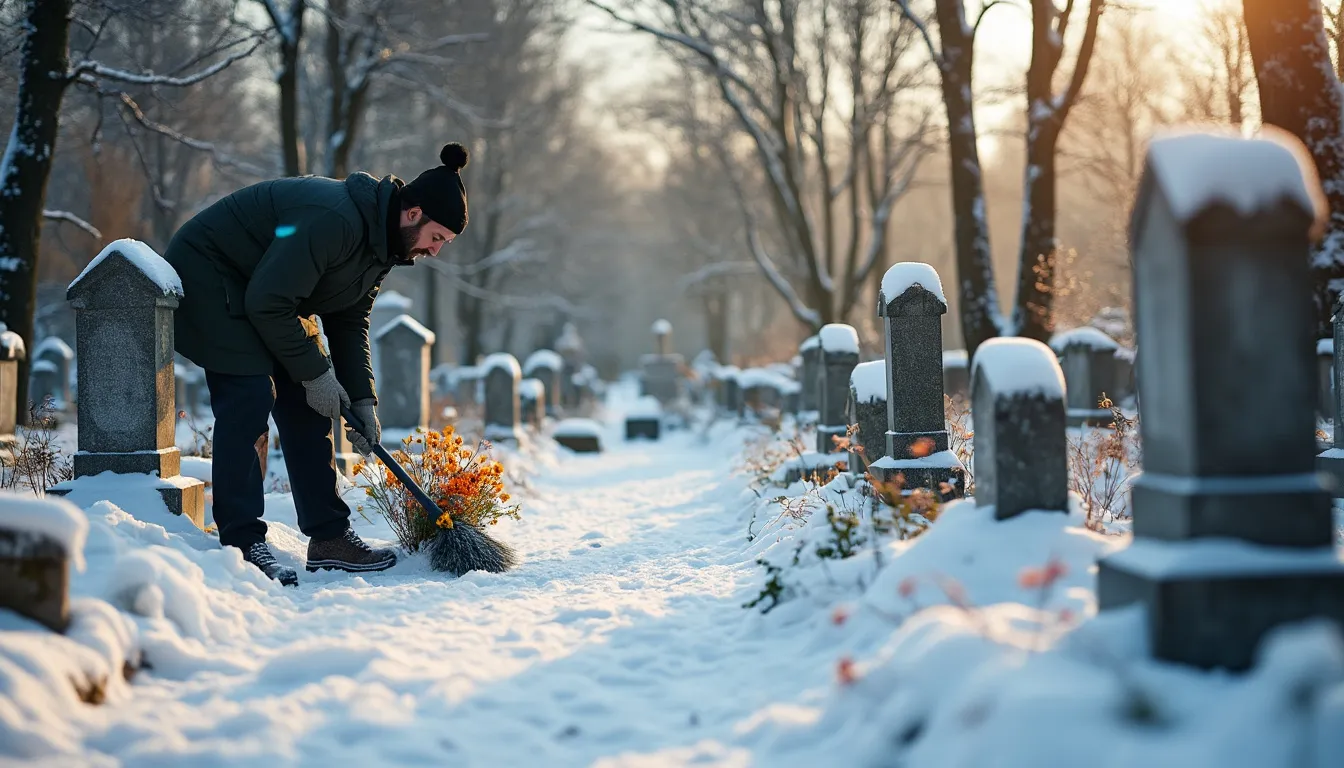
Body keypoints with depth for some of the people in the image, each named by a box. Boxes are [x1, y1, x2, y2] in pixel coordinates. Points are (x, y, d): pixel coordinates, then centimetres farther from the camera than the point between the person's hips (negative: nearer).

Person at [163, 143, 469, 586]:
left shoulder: (381, 243, -1)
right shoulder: (334, 219, -33)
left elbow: (350, 323, 5)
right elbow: (267, 302, -32)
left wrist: (362, 400, -4)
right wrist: (314, 371, -23)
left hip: (269, 295, 10)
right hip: (206, 276, -10)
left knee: (305, 408, 3)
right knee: (251, 396, -20)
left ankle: (329, 537, 7)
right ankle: (241, 544, -16)